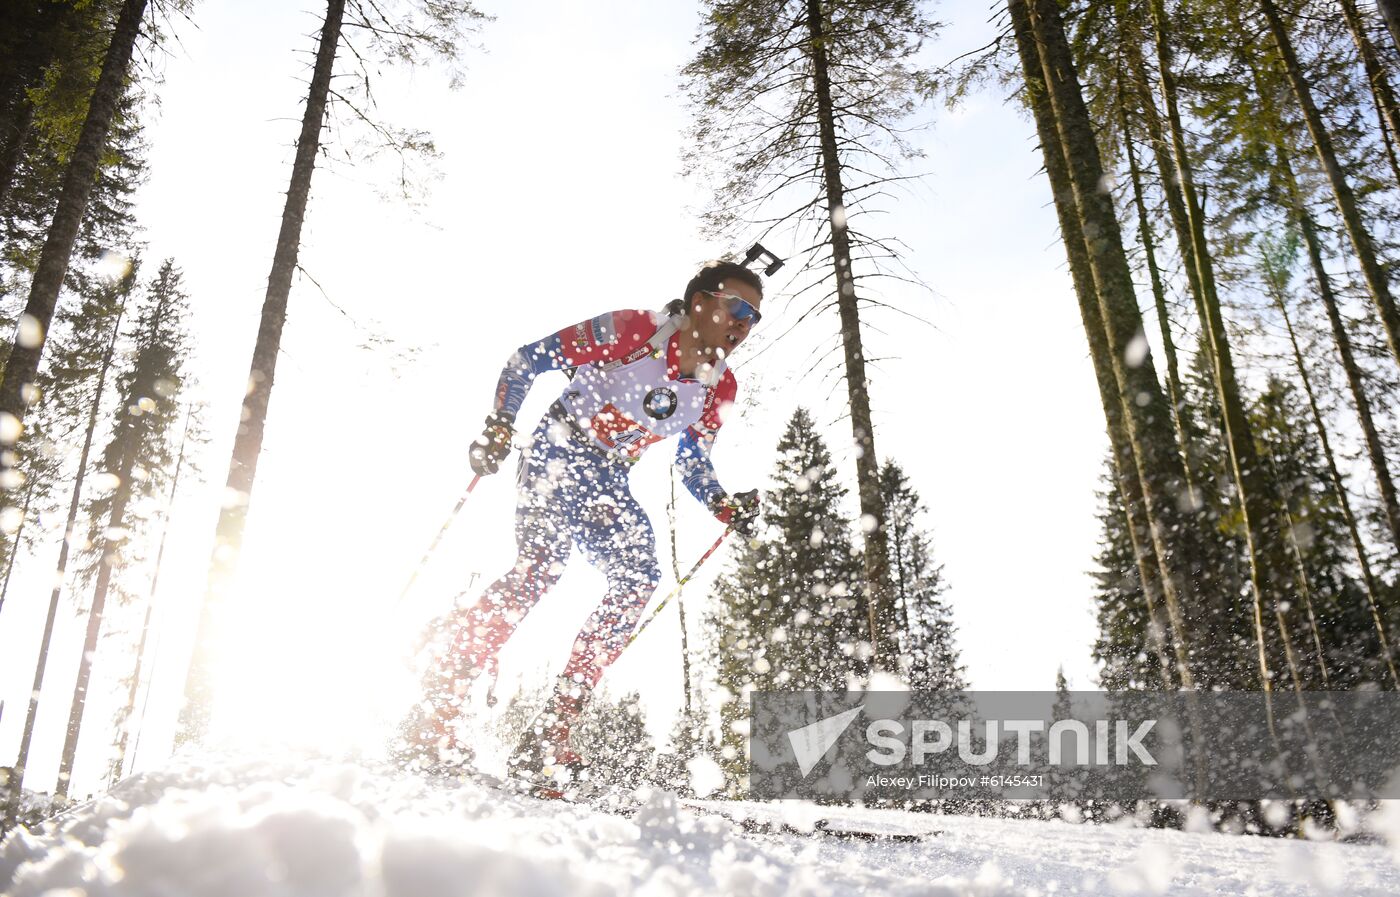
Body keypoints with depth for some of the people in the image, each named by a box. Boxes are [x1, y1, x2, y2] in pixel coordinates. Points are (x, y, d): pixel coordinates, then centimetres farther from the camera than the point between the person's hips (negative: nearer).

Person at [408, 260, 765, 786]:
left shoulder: (719, 388, 3)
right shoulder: (633, 331, -14)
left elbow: (692, 463, 15)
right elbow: (529, 359, -9)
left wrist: (725, 506, -1)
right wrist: (499, 427, -18)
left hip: (609, 484, 6)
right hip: (557, 453, -6)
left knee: (638, 581, -14)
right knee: (542, 567, -26)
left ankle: (547, 739, -10)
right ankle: (434, 707, -15)